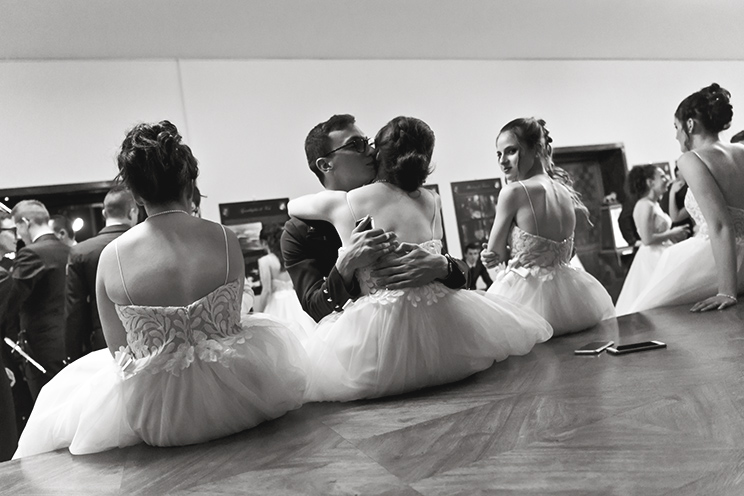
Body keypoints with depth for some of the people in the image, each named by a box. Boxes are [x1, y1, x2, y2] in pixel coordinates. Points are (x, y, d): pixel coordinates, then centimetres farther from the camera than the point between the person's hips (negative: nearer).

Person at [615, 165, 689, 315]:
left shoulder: (655, 204, 14)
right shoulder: (645, 205, -16)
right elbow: (647, 239, -22)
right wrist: (672, 233, -12)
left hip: (662, 256, 10)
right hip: (652, 258, -10)